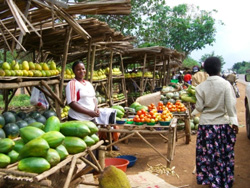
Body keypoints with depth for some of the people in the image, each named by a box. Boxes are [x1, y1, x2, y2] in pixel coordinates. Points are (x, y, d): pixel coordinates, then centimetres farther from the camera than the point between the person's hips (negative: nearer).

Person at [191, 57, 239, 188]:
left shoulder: (201, 87, -5)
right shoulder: (226, 84, -9)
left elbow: (199, 107, -3)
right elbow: (231, 105, -10)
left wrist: (193, 113, 17)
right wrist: (234, 122, -4)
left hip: (206, 124, 1)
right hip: (222, 124, -1)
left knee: (206, 153, 13)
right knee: (223, 155, 11)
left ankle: (207, 177, 26)